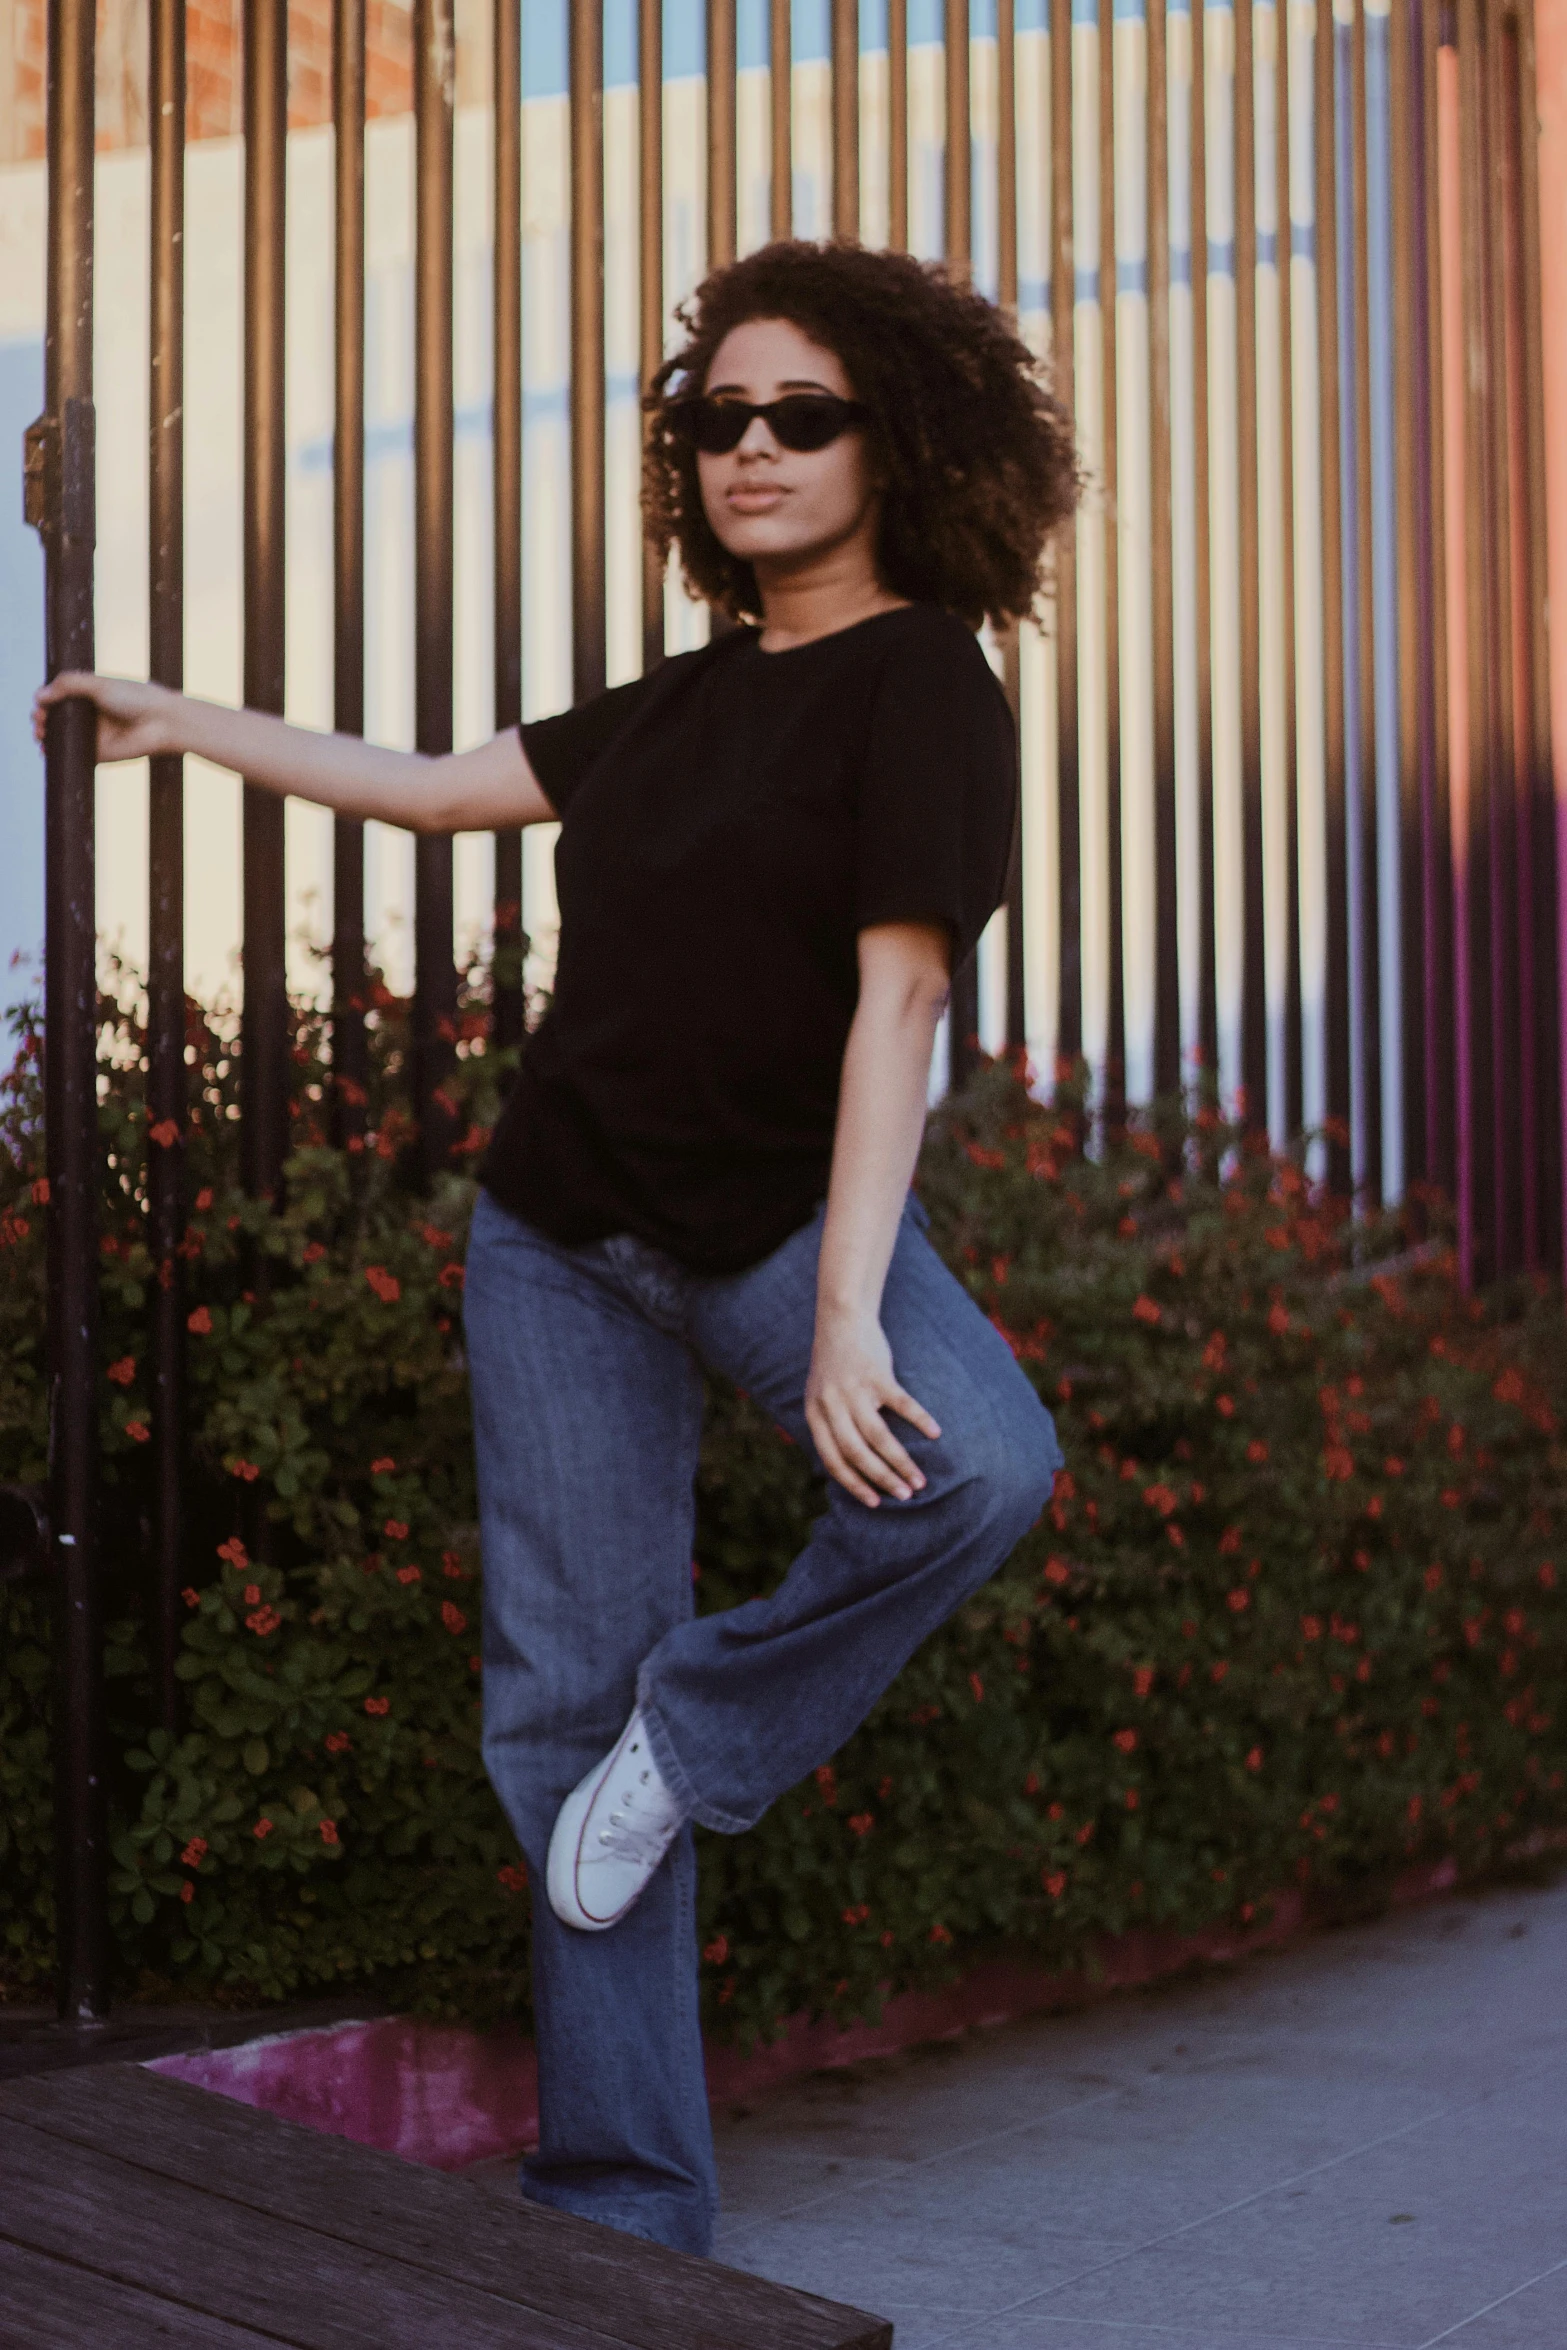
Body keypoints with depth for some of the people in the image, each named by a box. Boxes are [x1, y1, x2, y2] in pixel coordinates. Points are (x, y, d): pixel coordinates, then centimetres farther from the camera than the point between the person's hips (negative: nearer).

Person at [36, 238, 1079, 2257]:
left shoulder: (919, 683, -8)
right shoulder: (688, 703, 12)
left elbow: (896, 992, -17)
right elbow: (444, 789, 25)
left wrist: (847, 1305, -26)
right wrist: (185, 724, 32)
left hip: (781, 1217, -5)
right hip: (564, 1235, 5)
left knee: (975, 1467, -36)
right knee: (560, 1702, 0)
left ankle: (708, 1725, -8)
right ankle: (620, 2204, 9)